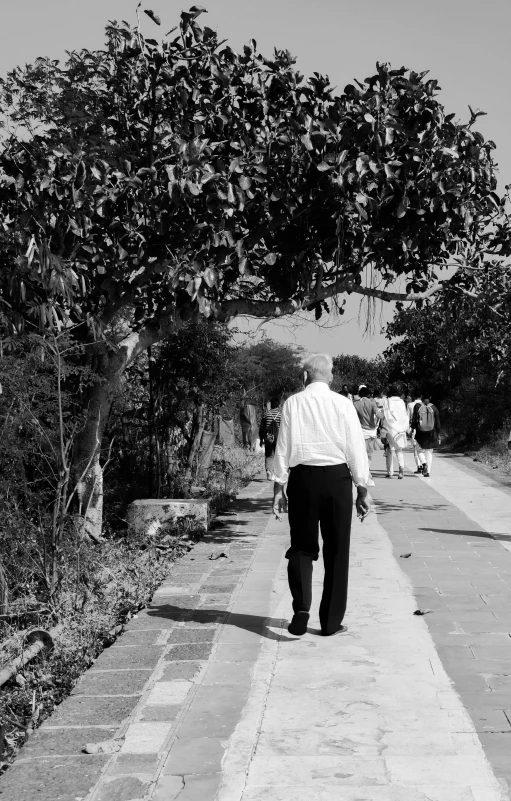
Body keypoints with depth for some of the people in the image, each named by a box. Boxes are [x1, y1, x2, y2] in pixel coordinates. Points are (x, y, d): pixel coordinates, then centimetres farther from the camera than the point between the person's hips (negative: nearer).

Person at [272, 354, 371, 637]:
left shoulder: (292, 404, 0)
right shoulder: (342, 403, -2)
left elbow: (283, 447, 0)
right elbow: (355, 448, -1)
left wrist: (279, 487, 5)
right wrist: (362, 489, 6)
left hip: (302, 478, 1)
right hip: (337, 477, 0)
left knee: (302, 546, 12)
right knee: (337, 550, 9)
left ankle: (301, 607, -8)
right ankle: (331, 621, 15)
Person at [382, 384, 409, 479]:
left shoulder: (387, 401, -7)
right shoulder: (402, 402, 6)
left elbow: (385, 416, -11)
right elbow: (406, 416, 8)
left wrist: (383, 428, -7)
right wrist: (405, 428, 15)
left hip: (390, 429, -3)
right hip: (401, 429, 3)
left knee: (389, 451, 5)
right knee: (399, 450, 11)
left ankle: (390, 472, 6)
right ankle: (401, 466, -13)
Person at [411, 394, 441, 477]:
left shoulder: (417, 407, -4)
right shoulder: (434, 408, -1)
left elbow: (414, 420, -5)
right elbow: (437, 423, 1)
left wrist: (413, 430, -1)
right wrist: (438, 435, 7)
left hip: (420, 433, -1)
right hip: (431, 433, 1)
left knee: (420, 450, 14)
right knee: (429, 452, 10)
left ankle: (424, 463, -13)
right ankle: (428, 471, 5)